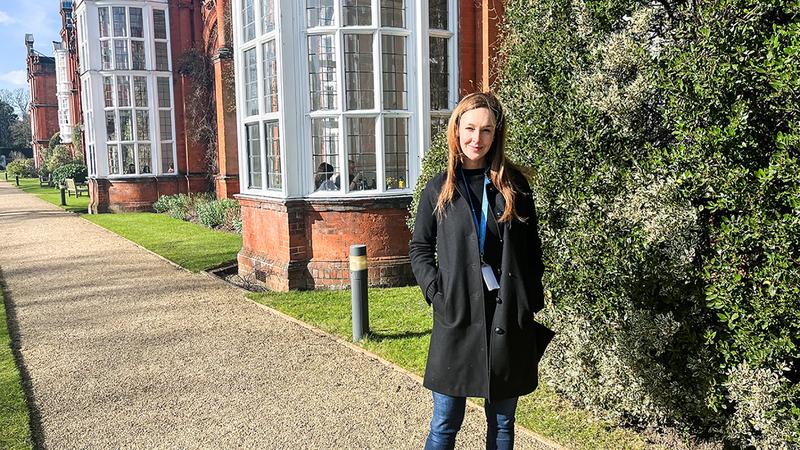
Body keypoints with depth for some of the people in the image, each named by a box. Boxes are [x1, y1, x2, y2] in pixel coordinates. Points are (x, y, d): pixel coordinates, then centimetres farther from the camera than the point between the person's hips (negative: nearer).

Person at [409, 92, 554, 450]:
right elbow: (420, 248, 8)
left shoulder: (514, 185, 4)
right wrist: (436, 292, -6)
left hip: (509, 321, 1)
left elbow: (532, 250, 7)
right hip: (456, 320, -1)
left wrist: (533, 305, 1)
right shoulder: (438, 189, 3)